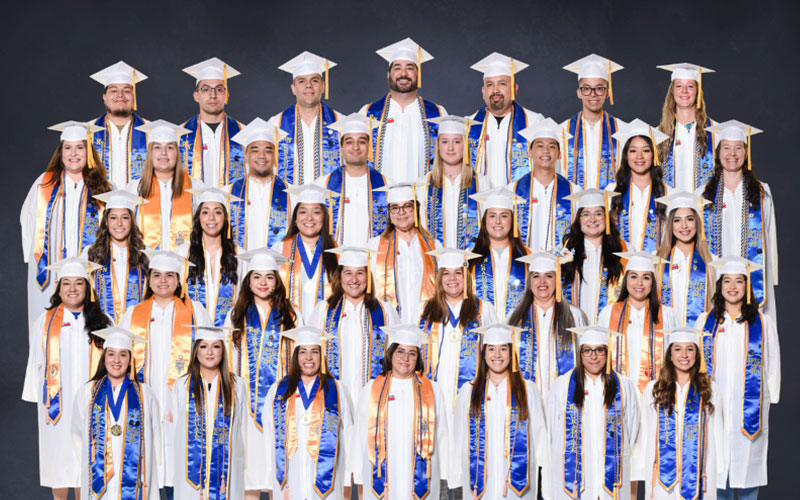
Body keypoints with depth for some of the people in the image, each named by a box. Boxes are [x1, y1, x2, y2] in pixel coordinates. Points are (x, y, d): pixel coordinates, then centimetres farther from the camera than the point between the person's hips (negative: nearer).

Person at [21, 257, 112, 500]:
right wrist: (39, 401, 0)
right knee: (59, 455, 3)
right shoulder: (45, 321, 4)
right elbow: (35, 362, 5)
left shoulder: (101, 322, 4)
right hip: (57, 402, 0)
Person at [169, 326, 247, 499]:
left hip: (226, 470, 0)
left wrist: (239, 464, 0)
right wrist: (177, 466, -2)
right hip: (191, 470, 0)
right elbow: (176, 430, 5)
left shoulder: (236, 386, 6)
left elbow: (242, 428, 6)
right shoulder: (182, 386, 6)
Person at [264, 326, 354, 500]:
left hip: (325, 482, -1)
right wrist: (270, 483, 0)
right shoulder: (278, 391, 9)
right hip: (288, 482, 1)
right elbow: (268, 436, 7)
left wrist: (347, 485, -2)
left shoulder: (337, 391, 7)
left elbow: (348, 435, 5)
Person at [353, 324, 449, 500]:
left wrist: (442, 479, 2)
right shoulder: (371, 390, 8)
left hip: (420, 478, 0)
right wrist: (360, 485, 3)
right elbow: (360, 437, 7)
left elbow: (441, 435, 8)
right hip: (381, 480, 0)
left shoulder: (431, 390, 8)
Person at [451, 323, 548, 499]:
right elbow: (460, 438, 8)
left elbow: (538, 432, 6)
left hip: (517, 480, -1)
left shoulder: (528, 390, 6)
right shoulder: (468, 392, 7)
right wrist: (458, 478, 4)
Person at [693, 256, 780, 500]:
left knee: (747, 465, 1)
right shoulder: (705, 321, 7)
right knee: (717, 468, 1)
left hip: (750, 405, -1)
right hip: (714, 405, 1)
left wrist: (769, 398, 0)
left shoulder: (763, 323, 4)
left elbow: (772, 364, 5)